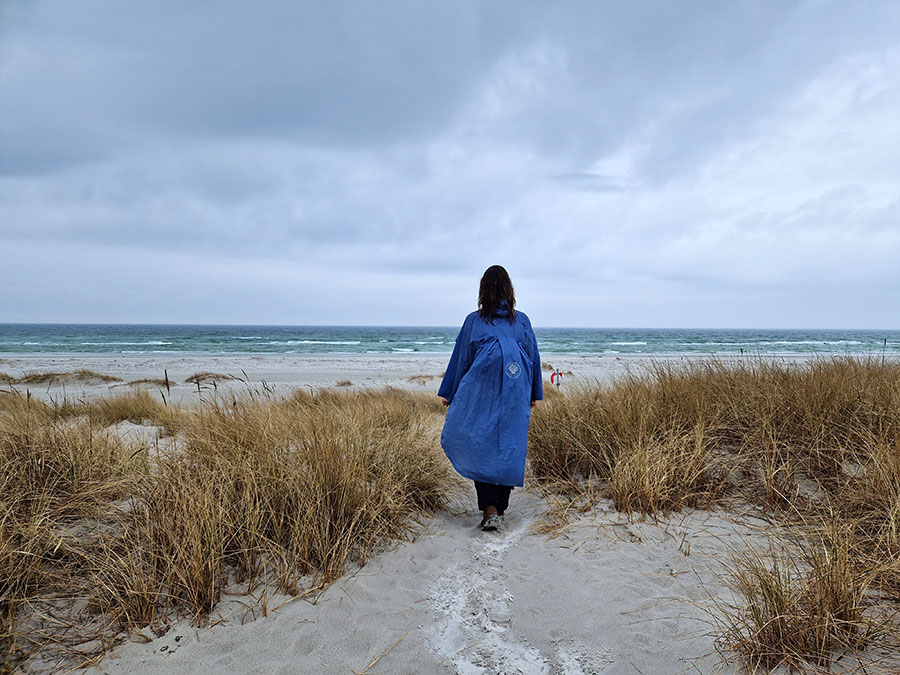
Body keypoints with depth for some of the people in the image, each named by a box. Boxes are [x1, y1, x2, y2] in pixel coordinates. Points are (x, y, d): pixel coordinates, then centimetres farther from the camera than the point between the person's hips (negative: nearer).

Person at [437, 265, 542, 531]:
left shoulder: (473, 321, 0)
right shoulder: (522, 321, 5)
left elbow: (460, 359, 4)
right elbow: (533, 358, 10)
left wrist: (449, 394, 12)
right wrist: (534, 394, 20)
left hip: (481, 393, -2)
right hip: (516, 397, 2)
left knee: (481, 449, 3)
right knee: (510, 449, 11)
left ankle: (490, 509, -7)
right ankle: (499, 507, 19)